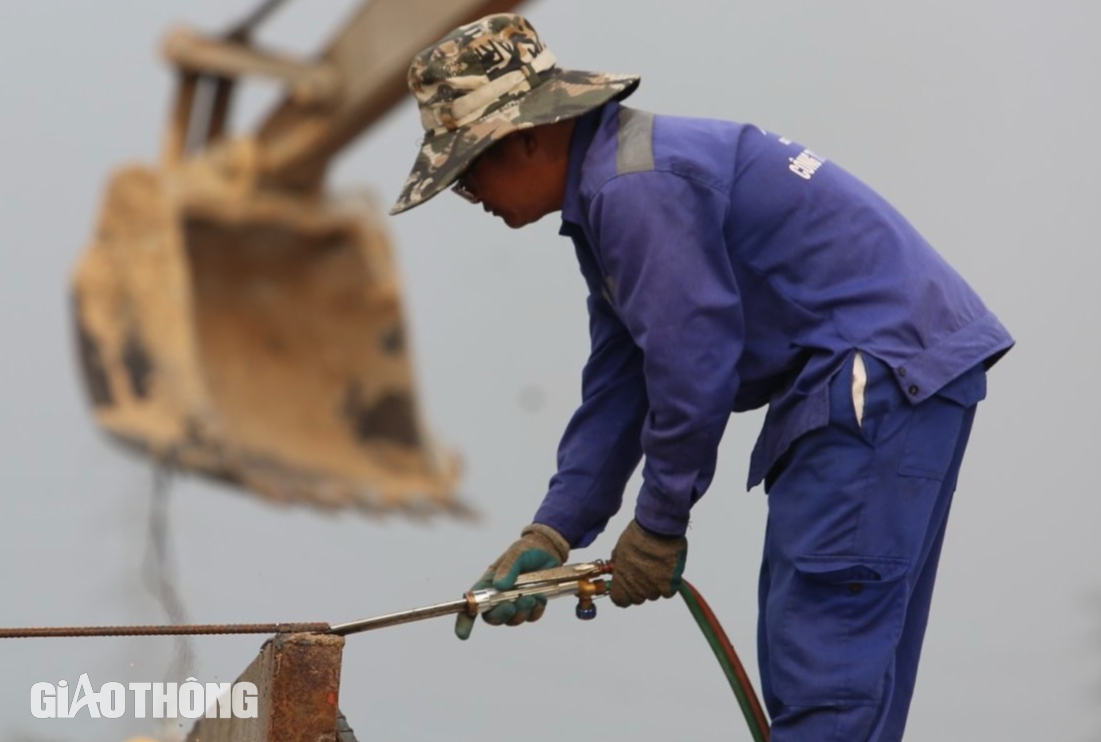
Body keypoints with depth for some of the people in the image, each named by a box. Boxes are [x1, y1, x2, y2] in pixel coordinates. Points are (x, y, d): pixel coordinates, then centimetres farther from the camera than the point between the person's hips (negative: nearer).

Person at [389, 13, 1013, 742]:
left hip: (888, 367, -11)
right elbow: (615, 390, 17)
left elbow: (693, 366, -20)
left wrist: (660, 526, -8)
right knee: (798, 651, 13)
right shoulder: (603, 198, 16)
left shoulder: (637, 189, -18)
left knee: (827, 640, -15)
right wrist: (553, 532, 10)